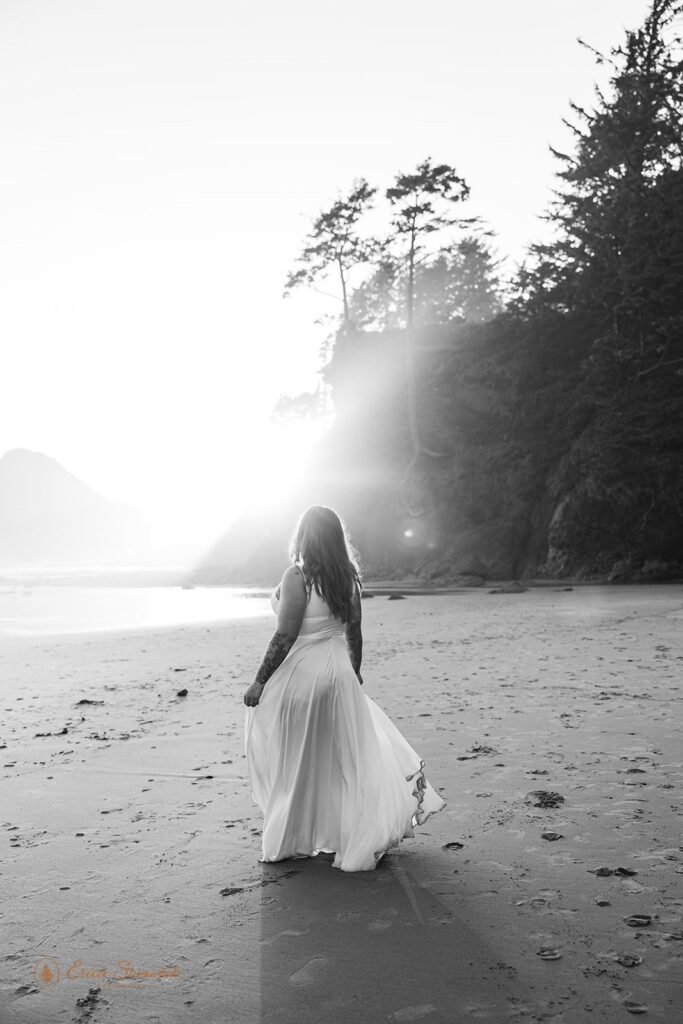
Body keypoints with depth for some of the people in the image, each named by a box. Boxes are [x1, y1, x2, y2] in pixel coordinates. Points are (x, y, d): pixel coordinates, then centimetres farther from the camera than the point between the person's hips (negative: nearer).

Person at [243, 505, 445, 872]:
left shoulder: (297, 577, -18)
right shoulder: (348, 578, 2)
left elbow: (284, 637, -19)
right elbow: (354, 631, 10)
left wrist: (260, 682, -11)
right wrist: (354, 671, 24)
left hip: (300, 675, -6)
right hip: (338, 672, 6)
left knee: (293, 762, 9)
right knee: (345, 755, 18)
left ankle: (288, 843, 24)